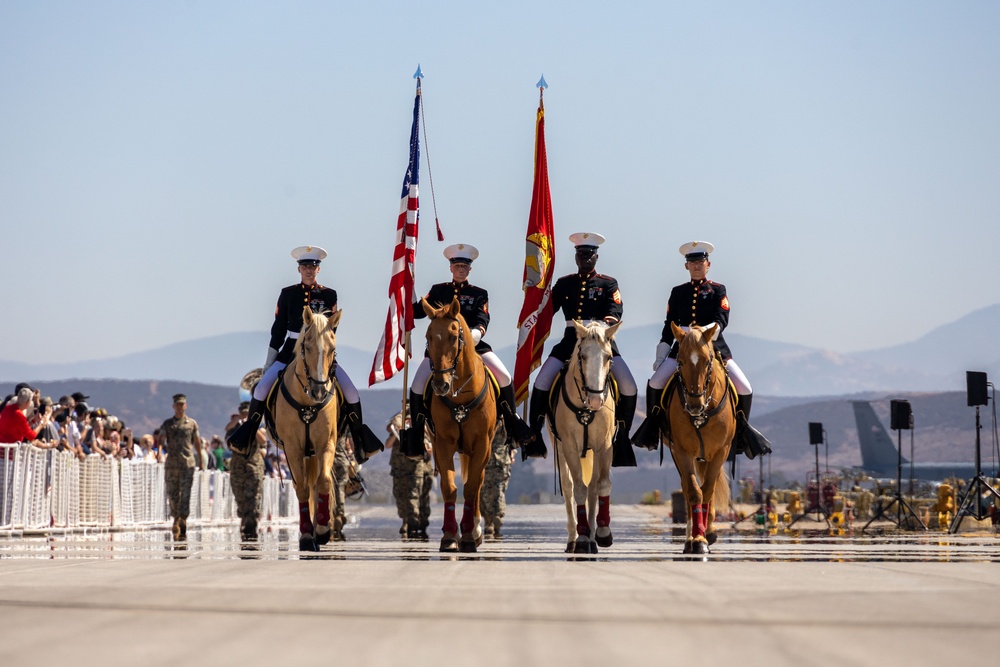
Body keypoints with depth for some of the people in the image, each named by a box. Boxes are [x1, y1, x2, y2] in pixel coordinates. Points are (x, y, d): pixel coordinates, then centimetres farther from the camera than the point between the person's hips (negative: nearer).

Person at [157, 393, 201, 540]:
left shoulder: (192, 423, 8)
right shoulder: (167, 424, 9)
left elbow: (197, 443, 13)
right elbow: (161, 440, 1)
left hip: (187, 463, -2)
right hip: (171, 464, 2)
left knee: (185, 494, -9)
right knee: (172, 493, 5)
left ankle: (182, 521, -13)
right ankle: (176, 518, 21)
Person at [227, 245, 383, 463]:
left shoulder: (329, 295, 3)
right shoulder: (288, 293, 4)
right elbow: (278, 328, 7)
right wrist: (270, 359, 6)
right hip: (291, 349, 0)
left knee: (351, 392, -13)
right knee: (262, 388, -15)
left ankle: (360, 441, 1)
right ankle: (246, 436, 1)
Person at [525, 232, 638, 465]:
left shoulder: (608, 284, 9)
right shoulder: (564, 283, 15)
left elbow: (615, 311, -6)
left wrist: (606, 325, -26)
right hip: (571, 340, 1)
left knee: (629, 387, -17)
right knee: (542, 381, -17)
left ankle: (622, 438, -3)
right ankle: (534, 435, -6)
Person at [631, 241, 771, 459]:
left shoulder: (718, 290, 6)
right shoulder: (678, 292, 12)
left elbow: (722, 320, -7)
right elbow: (669, 326, 13)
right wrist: (660, 355, 6)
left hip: (714, 347, -1)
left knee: (745, 388, -13)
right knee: (655, 383, -18)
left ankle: (741, 427, 11)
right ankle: (653, 423, 5)